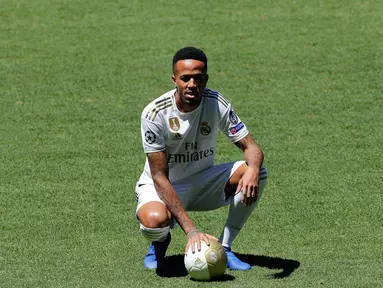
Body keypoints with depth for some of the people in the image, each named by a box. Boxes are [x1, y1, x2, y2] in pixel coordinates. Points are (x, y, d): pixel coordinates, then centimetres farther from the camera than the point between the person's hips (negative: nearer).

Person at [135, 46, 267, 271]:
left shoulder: (217, 103, -15)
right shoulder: (155, 113, -25)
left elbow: (251, 146, -14)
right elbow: (159, 176, -26)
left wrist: (252, 171, -42)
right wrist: (190, 229, -35)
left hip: (203, 182, 4)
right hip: (161, 186, -4)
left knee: (257, 173, -22)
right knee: (155, 221, -39)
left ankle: (225, 247, -8)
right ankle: (160, 240, 2)